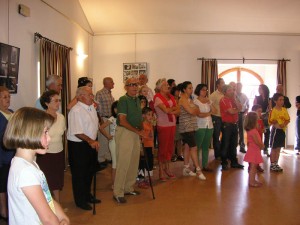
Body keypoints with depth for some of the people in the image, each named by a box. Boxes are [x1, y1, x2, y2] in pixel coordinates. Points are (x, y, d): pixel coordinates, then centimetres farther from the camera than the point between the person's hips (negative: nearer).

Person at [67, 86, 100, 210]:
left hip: (91, 144, 9)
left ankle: (87, 195, 39)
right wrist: (90, 141, -30)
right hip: (78, 146, -9)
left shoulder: (92, 108, 8)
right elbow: (77, 132, -26)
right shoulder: (76, 111, -20)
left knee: (90, 172, 20)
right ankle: (80, 201, 21)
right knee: (79, 174, 5)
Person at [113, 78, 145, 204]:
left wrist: (142, 129, 2)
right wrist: (138, 131, -16)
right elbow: (122, 121, -18)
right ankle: (118, 193, 3)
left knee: (134, 162, 13)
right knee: (123, 163, -6)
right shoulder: (123, 100, -12)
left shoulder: (137, 99, 12)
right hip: (124, 132, -8)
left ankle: (128, 188, 27)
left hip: (135, 133, 8)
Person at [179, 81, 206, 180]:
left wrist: (194, 110, -4)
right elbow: (191, 111, -18)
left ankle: (186, 169, 18)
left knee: (187, 147, 11)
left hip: (191, 126, 9)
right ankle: (198, 170, -6)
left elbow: (197, 112, 16)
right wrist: (196, 109, 1)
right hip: (186, 127, -9)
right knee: (193, 147, -9)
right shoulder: (183, 99, -11)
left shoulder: (189, 99, 17)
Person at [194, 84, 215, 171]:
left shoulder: (208, 100, 13)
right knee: (198, 147, -3)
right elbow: (199, 115, -12)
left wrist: (209, 103, -6)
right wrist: (209, 113, 1)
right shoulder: (196, 101, -4)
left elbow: (214, 111, 5)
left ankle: (205, 165, 16)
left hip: (209, 126, 6)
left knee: (206, 147, 9)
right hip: (200, 126, -6)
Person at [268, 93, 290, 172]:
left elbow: (288, 120, 5)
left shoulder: (284, 110, 4)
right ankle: (272, 165, 13)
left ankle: (276, 164, 24)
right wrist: (275, 123, -30)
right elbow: (271, 121, -12)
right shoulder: (273, 110, -13)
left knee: (278, 148, 13)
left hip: (282, 130, 6)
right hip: (276, 130, -6)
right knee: (274, 148, 3)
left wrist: (284, 124, -13)